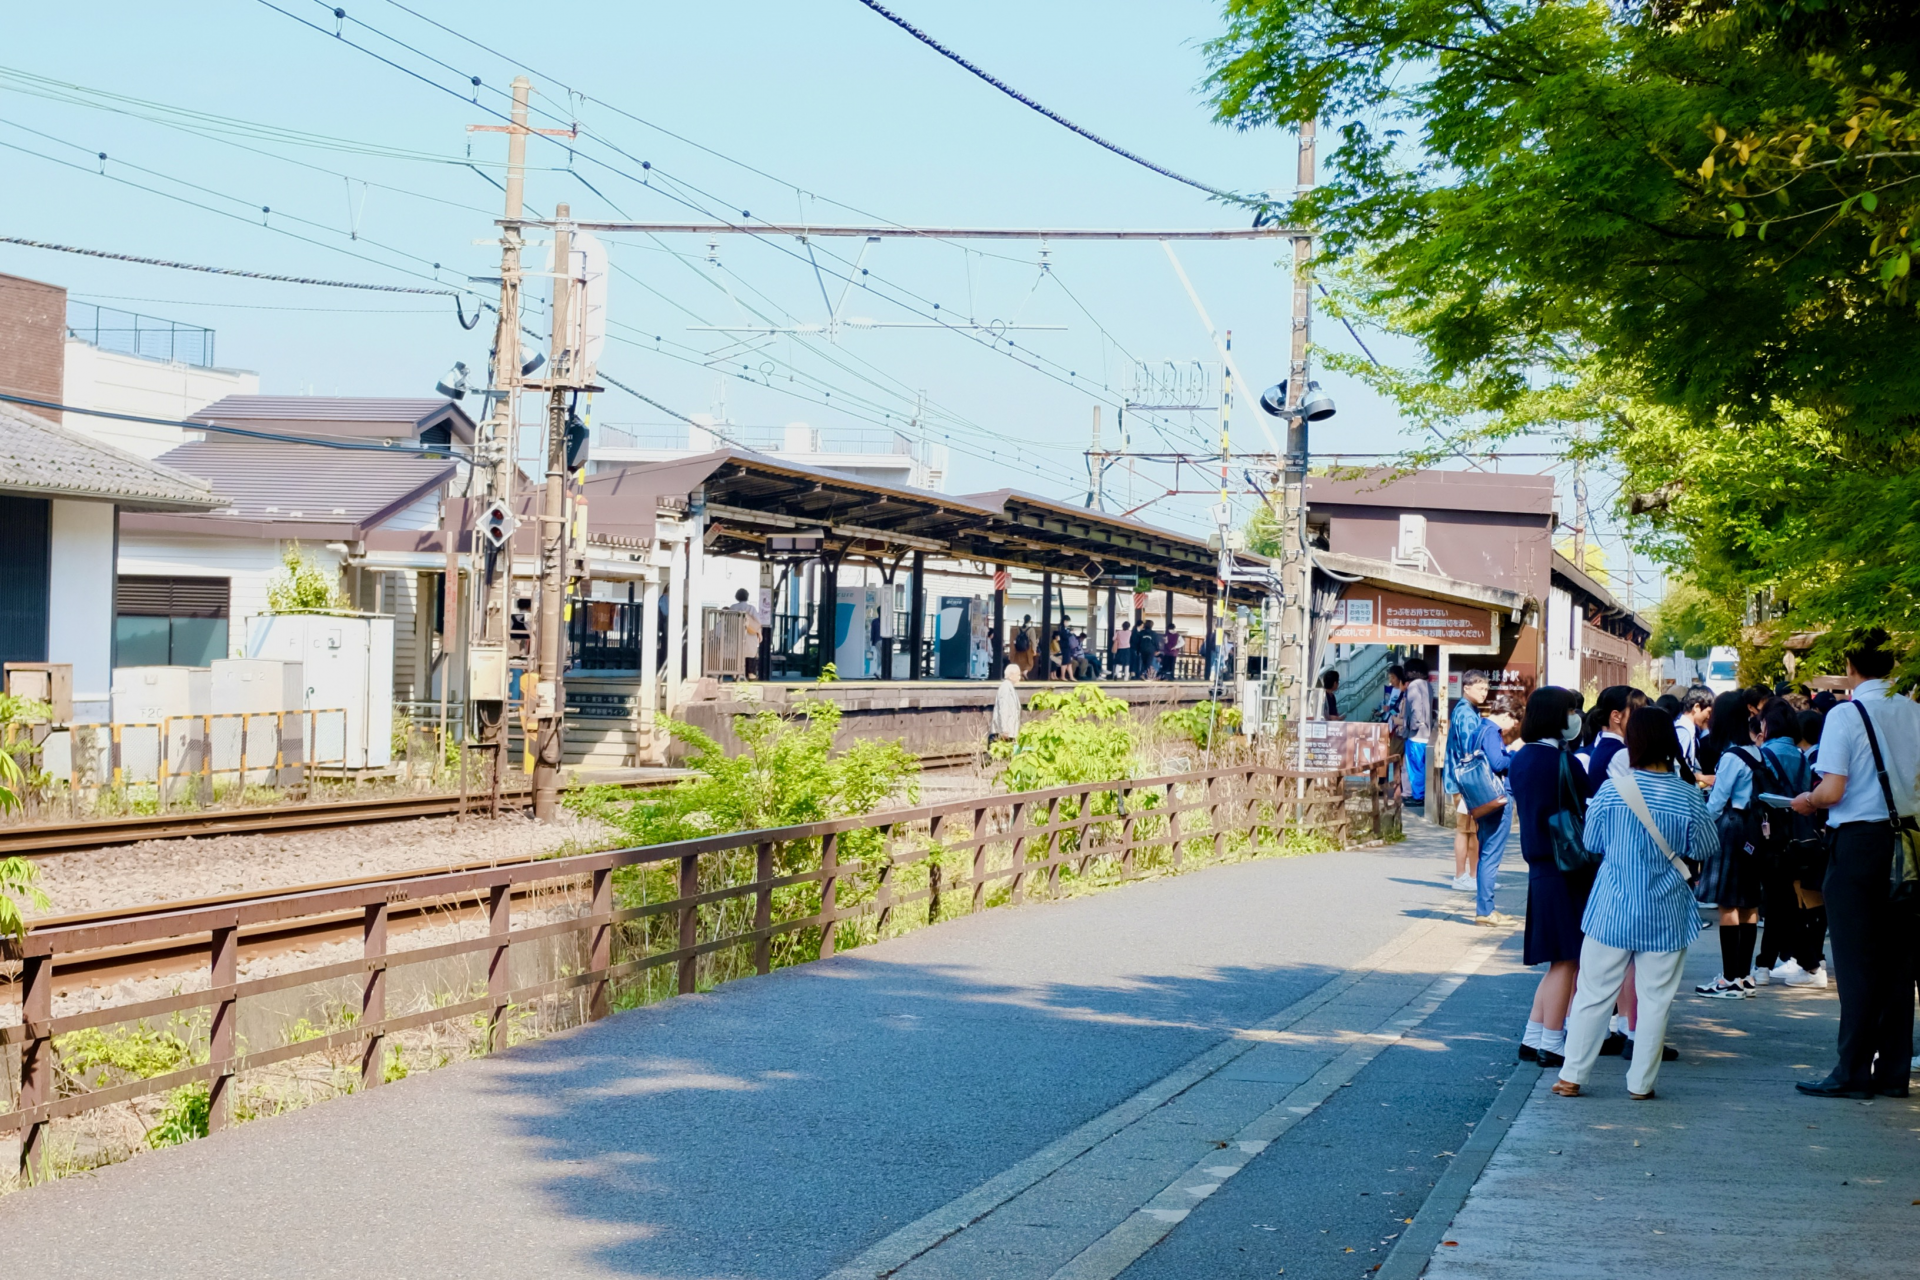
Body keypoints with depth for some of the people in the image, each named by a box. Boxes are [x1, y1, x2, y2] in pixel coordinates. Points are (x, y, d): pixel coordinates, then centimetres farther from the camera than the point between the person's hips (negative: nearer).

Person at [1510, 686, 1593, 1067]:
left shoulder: (1521, 758, 10)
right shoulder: (1560, 761, -17)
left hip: (1540, 868, 9)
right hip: (1565, 869, -9)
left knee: (1560, 960, 16)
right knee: (1567, 959, -1)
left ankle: (1534, 1038, 17)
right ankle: (1552, 1045, 3)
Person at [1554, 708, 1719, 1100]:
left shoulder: (1612, 790, -10)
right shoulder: (1688, 797, -10)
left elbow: (1592, 842, 0)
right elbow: (1703, 848, 2)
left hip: (1612, 912, 0)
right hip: (1666, 916, 0)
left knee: (1593, 994, 9)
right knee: (1655, 1000, 9)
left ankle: (1572, 1075, 13)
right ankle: (1641, 1082, 12)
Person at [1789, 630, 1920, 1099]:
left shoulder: (1846, 716, -11)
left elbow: (1832, 791, -17)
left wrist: (1807, 801, 3)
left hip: (1859, 843, -5)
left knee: (1856, 961, 0)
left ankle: (1853, 1071, 0)